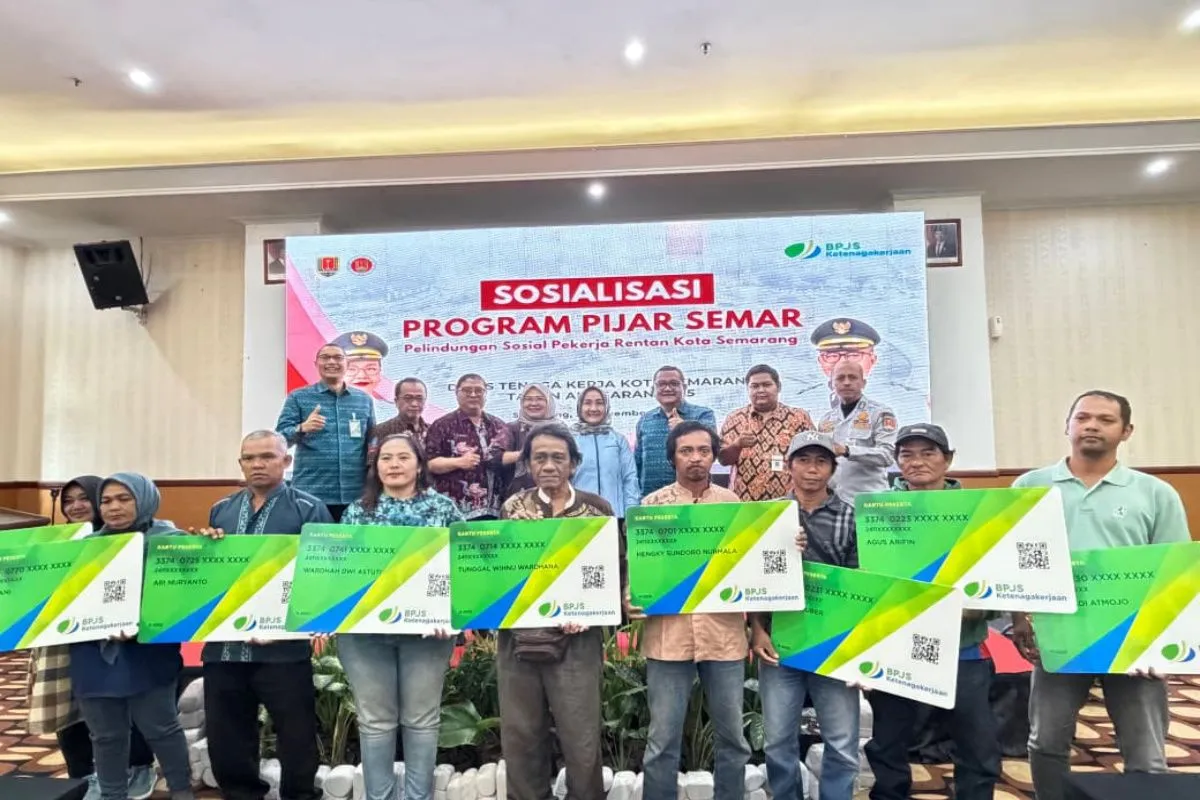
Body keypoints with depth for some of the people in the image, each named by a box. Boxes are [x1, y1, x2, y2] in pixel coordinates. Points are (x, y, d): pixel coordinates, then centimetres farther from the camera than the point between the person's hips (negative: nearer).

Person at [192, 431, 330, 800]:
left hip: (282, 646, -5)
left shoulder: (309, 509, -5)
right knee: (224, 736, 16)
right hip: (222, 644, 5)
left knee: (295, 734, 6)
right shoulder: (221, 510, 13)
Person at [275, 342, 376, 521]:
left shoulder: (364, 399, 12)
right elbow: (281, 437, -3)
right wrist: (302, 428, -24)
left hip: (355, 494, 2)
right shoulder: (298, 397, 5)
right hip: (310, 493, -2)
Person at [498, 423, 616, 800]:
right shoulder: (513, 507, 6)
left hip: (574, 639, -2)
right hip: (517, 638, 3)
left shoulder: (597, 508, -1)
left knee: (581, 740, 6)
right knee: (519, 737, 13)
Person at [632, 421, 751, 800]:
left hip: (724, 635, 2)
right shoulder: (652, 504, 1)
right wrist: (629, 598, -16)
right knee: (663, 739, 6)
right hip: (668, 635, -2)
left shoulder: (732, 503, 7)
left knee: (732, 736, 14)